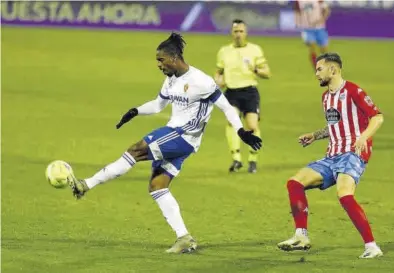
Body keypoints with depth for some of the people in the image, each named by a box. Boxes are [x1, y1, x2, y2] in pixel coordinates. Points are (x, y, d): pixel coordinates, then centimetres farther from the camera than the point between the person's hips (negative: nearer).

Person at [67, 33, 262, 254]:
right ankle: (184, 238, 0)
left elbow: (226, 106, -12)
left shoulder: (200, 82, -15)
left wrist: (241, 131, -19)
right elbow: (159, 104, 26)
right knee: (156, 185, 2)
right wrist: (136, 112, 9)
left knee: (137, 151, -19)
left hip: (184, 138, -10)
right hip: (172, 134, 10)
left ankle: (86, 185, -16)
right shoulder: (172, 81, 12)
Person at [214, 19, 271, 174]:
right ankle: (236, 159, -24)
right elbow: (219, 72, 22)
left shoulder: (255, 49, 6)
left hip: (250, 92, -1)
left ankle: (253, 160, 8)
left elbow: (267, 73, 5)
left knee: (253, 126, -11)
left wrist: (256, 70, -17)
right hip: (232, 92, 1)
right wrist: (218, 80, -2)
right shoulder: (224, 51, 12)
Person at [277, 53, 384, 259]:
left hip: (353, 153, -9)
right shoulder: (326, 97, 19)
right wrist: (315, 136, 22)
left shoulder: (352, 91, -7)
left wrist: (363, 137, -28)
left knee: (344, 195, -31)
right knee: (295, 183, -1)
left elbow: (377, 117, -13)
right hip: (333, 156, 9)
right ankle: (301, 237, 3)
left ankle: (372, 247, -26)